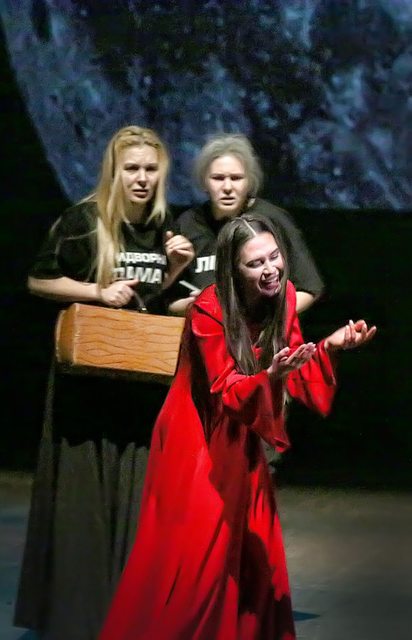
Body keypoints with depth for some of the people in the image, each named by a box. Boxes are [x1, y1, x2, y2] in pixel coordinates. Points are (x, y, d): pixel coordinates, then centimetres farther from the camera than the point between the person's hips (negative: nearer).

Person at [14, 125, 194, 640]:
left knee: (138, 486, 6)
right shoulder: (83, 220, -11)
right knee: (84, 486, 0)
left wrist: (176, 268, -2)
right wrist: (98, 292, -17)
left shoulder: (163, 225, 6)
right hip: (88, 372, -5)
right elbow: (38, 281, -7)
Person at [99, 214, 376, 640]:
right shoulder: (208, 311, -23)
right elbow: (225, 392, -26)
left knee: (254, 553, 9)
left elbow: (291, 370, 0)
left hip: (241, 442, 6)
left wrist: (330, 346, -17)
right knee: (192, 556, -6)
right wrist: (270, 377, -45)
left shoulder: (284, 296, -5)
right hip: (198, 441, -6)